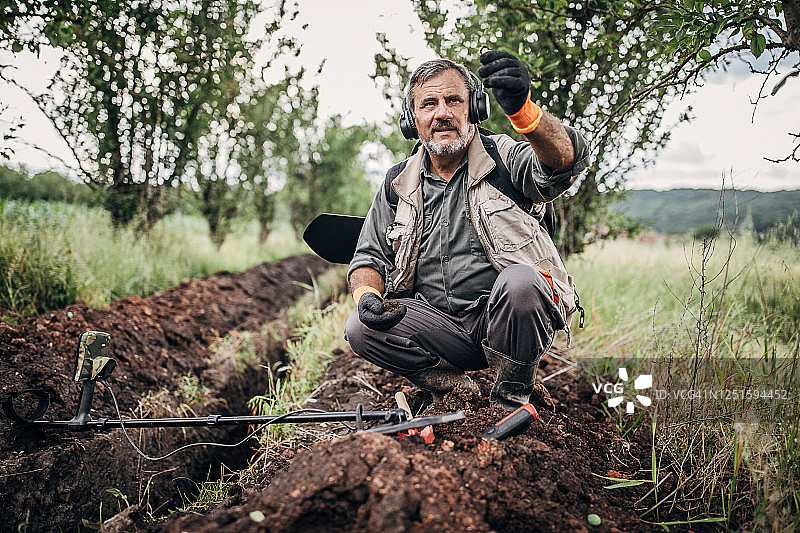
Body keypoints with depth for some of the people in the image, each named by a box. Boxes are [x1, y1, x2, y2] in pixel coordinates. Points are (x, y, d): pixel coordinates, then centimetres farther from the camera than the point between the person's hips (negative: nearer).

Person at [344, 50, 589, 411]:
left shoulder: (505, 158, -5)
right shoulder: (398, 185, 7)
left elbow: (566, 160, -28)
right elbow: (370, 257, 13)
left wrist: (523, 109, -49)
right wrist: (367, 294, -11)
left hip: (506, 322, -3)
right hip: (441, 325, 3)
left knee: (519, 282, -35)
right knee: (362, 328, -19)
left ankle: (511, 401, -9)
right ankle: (460, 391, 2)